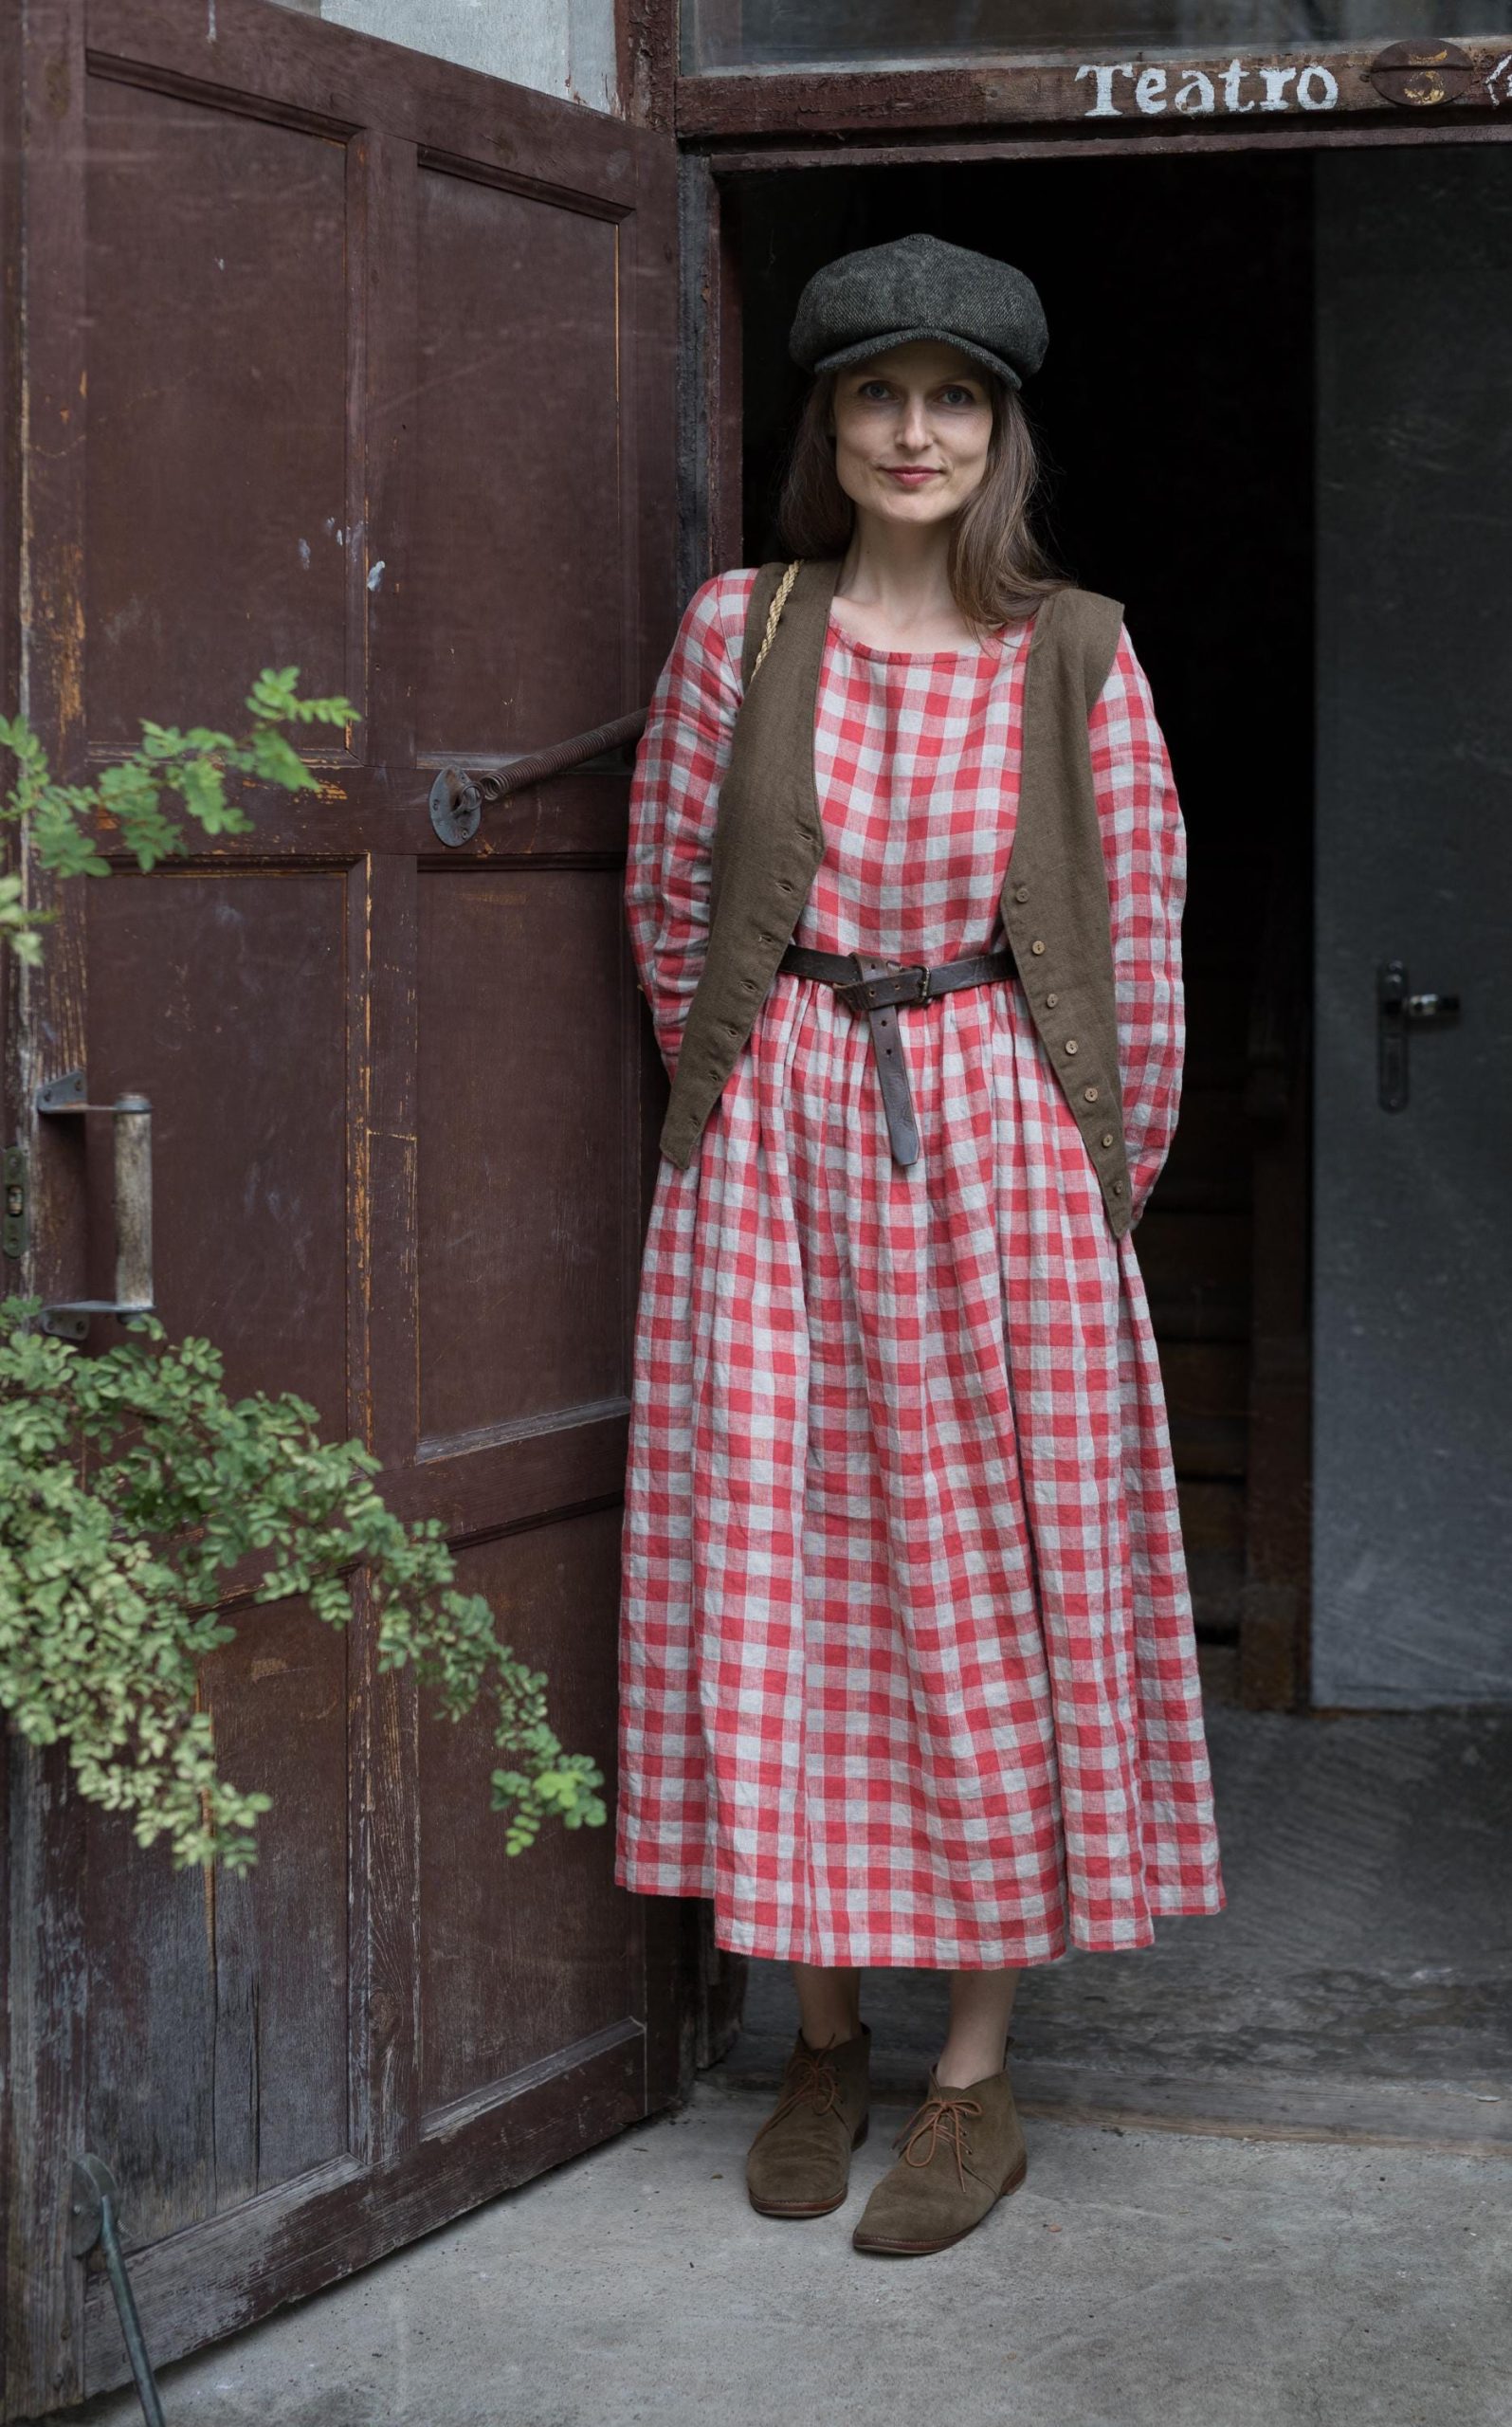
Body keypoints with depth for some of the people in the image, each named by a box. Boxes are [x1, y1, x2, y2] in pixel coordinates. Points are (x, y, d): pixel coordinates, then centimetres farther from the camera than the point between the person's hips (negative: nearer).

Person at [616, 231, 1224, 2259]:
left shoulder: (1076, 656, 0)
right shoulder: (740, 631, 2)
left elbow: (1138, 928, 5)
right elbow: (667, 891, 11)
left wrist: (1114, 1171, 7)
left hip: (997, 1140, -1)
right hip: (768, 1148, 1)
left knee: (997, 1577, 2)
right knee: (776, 1564, 4)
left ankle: (980, 2076, 12)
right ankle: (823, 2037, 19)